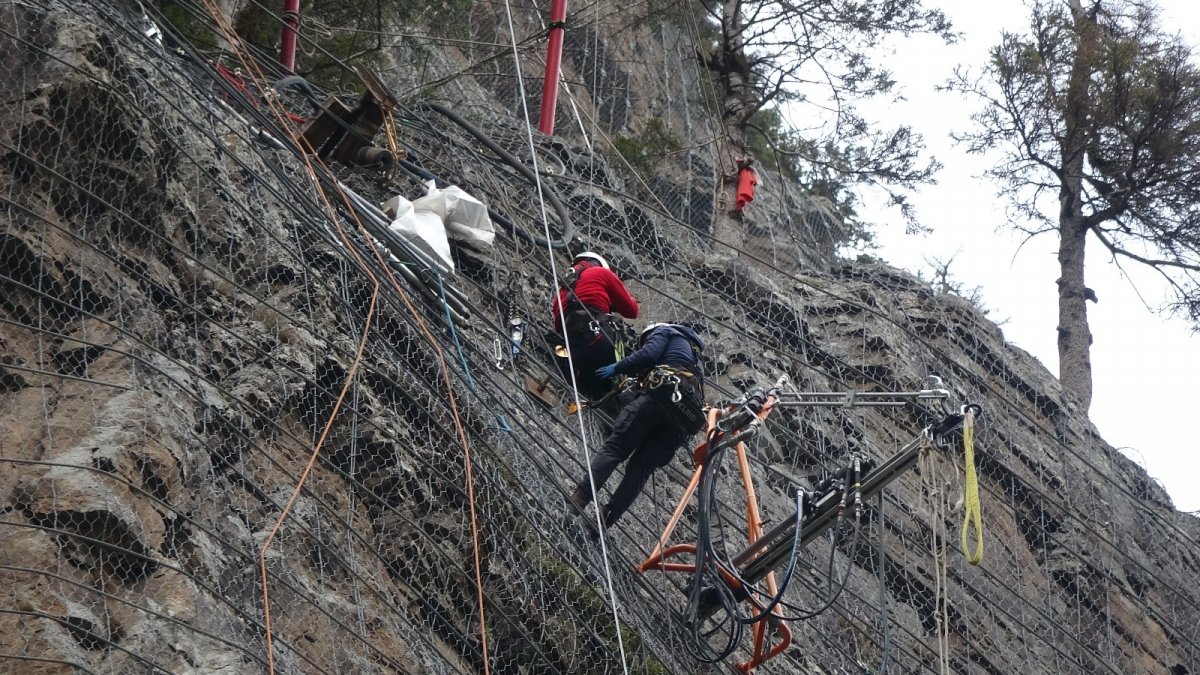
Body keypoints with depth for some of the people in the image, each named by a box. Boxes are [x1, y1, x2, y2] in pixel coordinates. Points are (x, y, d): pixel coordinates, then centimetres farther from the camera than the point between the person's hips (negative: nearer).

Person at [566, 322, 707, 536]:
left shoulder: (663, 331, 21)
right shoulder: (696, 358, 43)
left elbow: (649, 354, 0)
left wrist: (617, 368, 8)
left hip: (662, 391, -6)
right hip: (687, 415, 6)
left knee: (614, 447, -10)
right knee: (641, 467, 1)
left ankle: (580, 498, -25)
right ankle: (604, 521, -10)